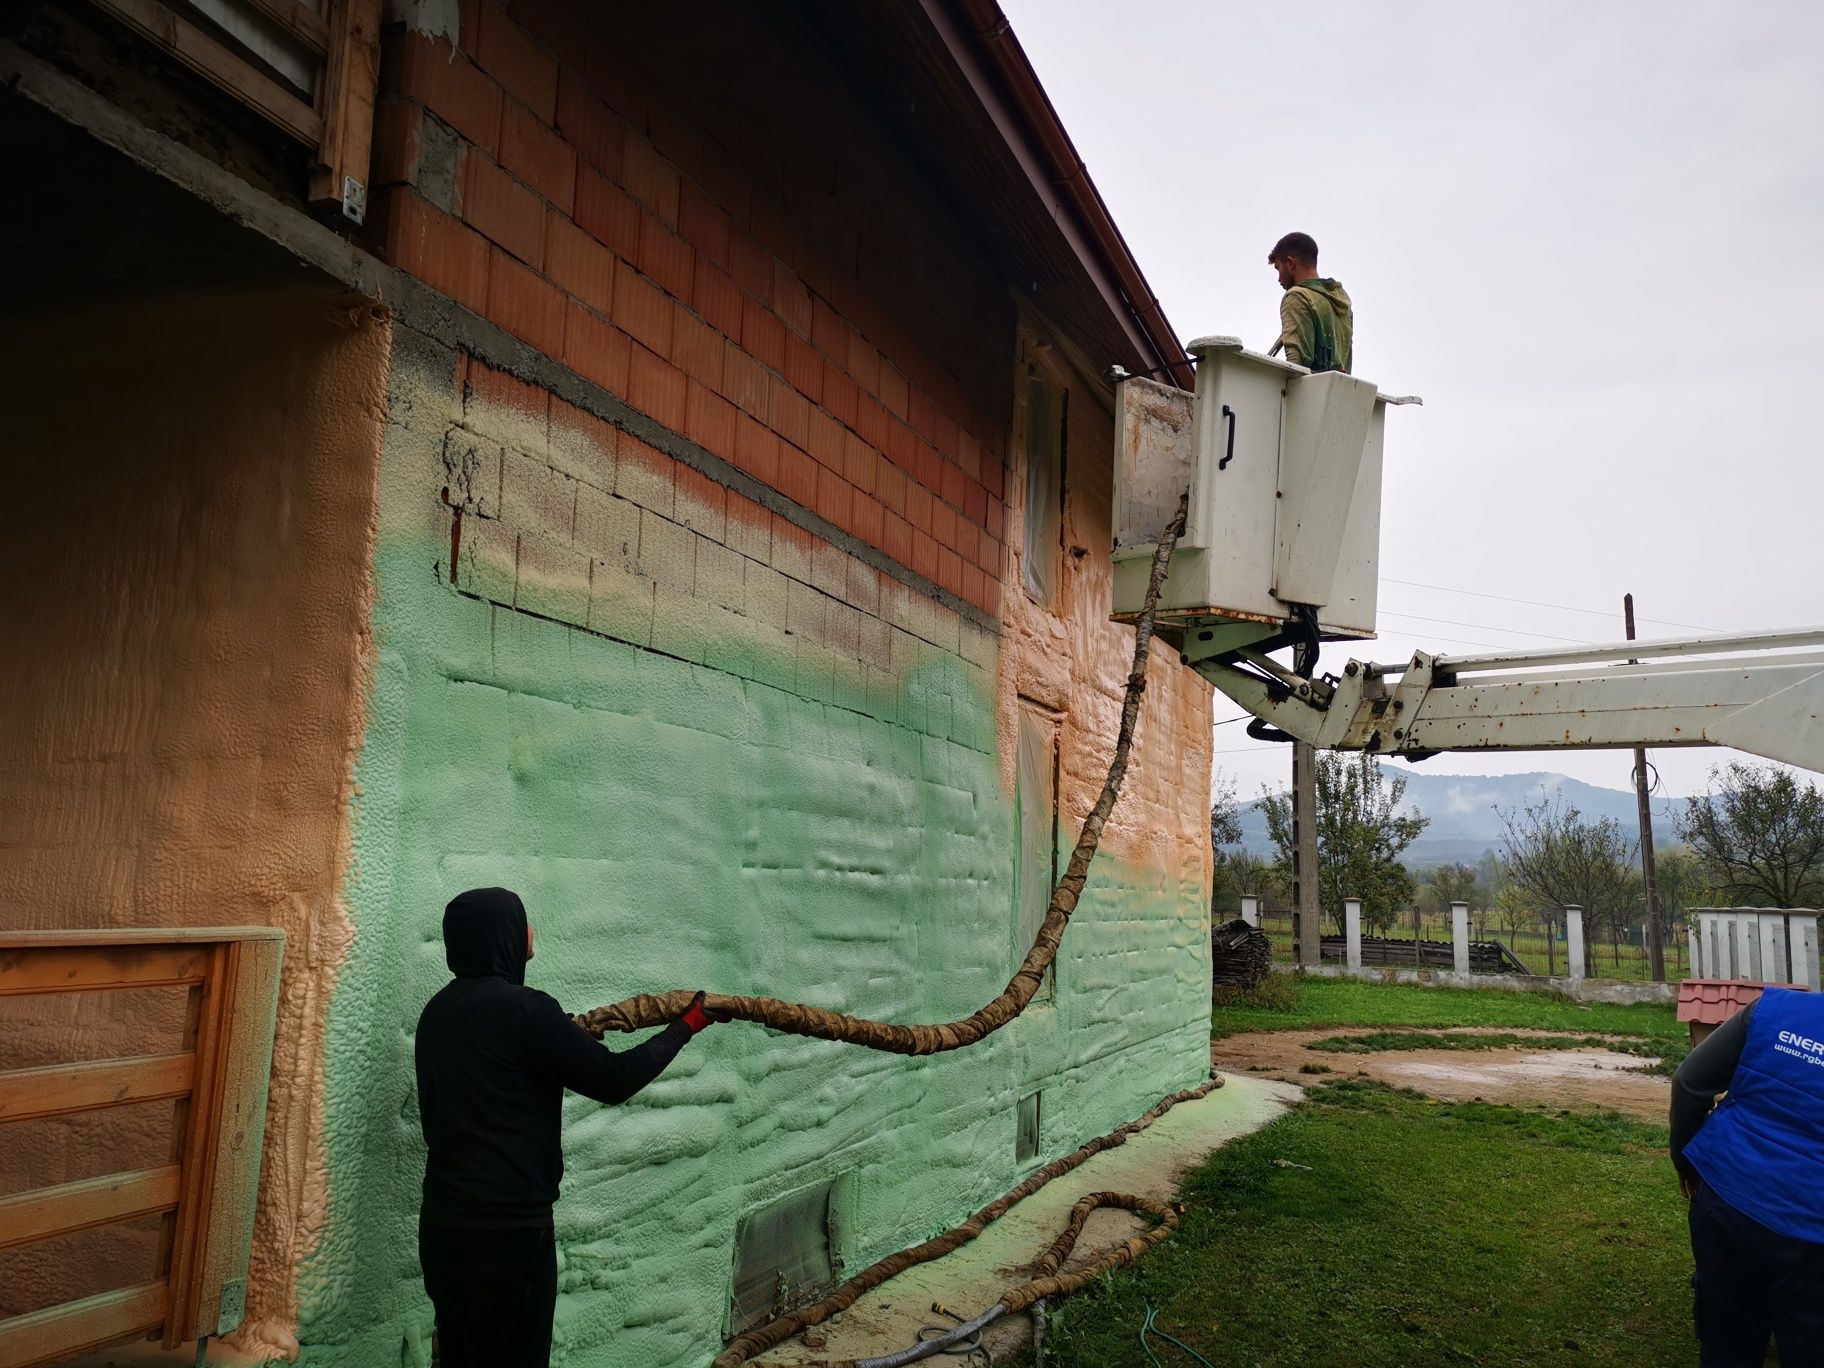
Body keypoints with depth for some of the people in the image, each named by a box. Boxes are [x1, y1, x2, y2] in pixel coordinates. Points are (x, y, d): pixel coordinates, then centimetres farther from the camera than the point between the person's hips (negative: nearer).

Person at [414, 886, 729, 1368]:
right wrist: (685, 1027, 0)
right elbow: (613, 1080, -13)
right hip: (506, 1225, -8)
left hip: (444, 1220, 8)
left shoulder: (438, 1011, 7)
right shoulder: (521, 1007, -18)